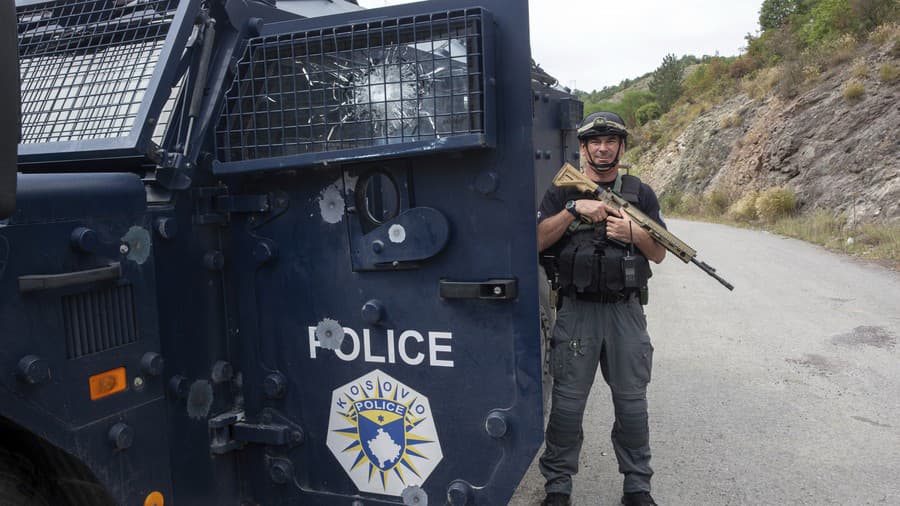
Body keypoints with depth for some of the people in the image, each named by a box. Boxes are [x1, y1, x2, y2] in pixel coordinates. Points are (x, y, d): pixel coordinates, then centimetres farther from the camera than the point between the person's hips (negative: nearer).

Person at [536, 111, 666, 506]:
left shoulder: (640, 194, 10)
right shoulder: (562, 192, 7)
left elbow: (659, 253, 8)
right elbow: (537, 241, -6)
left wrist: (633, 232, -12)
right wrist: (574, 209, -17)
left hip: (626, 311, 1)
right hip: (577, 311, -1)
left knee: (631, 401, 8)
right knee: (567, 402, 3)